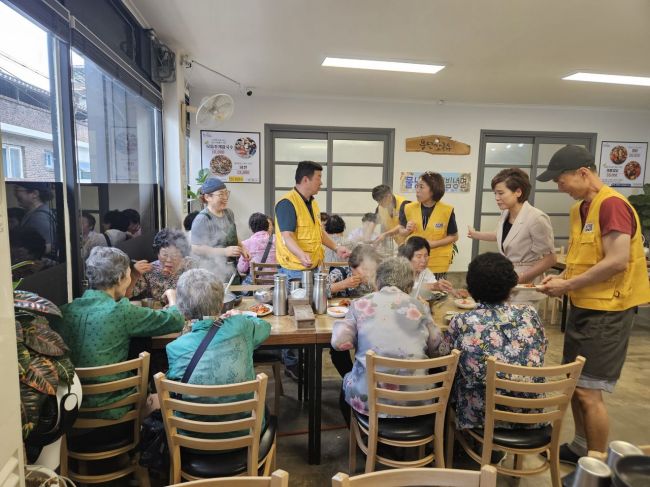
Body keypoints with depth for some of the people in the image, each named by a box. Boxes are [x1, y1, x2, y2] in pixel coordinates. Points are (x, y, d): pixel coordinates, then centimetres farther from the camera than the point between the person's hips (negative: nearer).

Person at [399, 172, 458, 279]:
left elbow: (454, 236, 0)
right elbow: (401, 231, 10)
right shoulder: (409, 208, -3)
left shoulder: (446, 210, -9)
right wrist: (407, 231, -14)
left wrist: (433, 243, -14)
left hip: (438, 263, -2)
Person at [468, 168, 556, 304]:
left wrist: (520, 279, -20)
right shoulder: (505, 213, 2)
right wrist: (475, 234, 29)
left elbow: (549, 259, -16)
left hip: (524, 287, -7)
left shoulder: (536, 218, -20)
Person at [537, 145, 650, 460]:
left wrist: (568, 286, -17)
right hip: (583, 305, 9)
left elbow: (617, 261, -23)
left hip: (607, 309, -9)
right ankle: (580, 447, 33)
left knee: (588, 391, -2)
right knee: (573, 382, 16)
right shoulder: (579, 208, 11)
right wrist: (563, 278, 2)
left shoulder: (612, 205, -17)